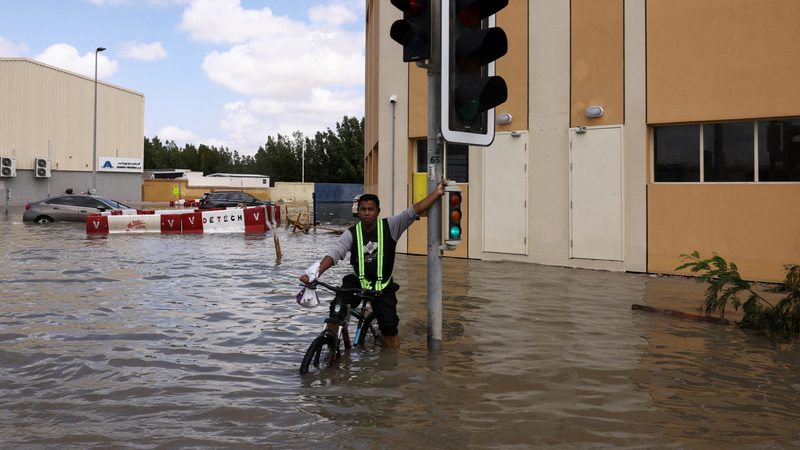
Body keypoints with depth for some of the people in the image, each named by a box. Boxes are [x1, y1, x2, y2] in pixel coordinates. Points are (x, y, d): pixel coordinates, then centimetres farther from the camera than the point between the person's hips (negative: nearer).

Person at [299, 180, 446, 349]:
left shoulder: (389, 226, -11)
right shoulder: (351, 233, -11)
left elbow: (414, 211, -17)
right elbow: (334, 253, -23)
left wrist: (437, 192, -25)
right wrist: (315, 272, -39)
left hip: (383, 286, 0)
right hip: (357, 282, 1)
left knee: (390, 329, -4)